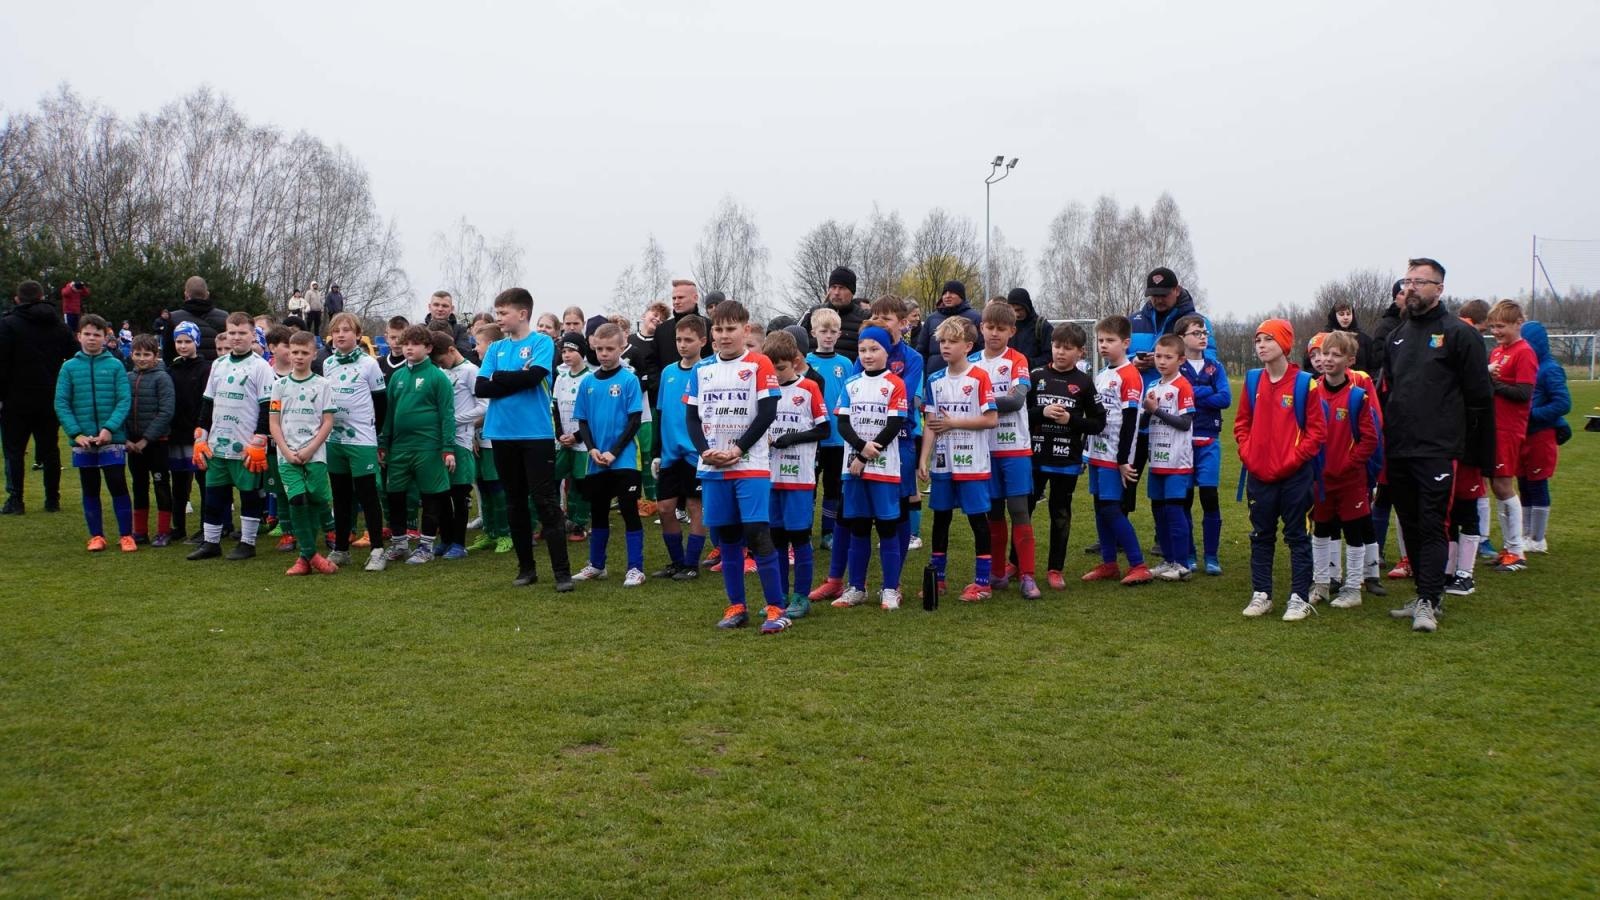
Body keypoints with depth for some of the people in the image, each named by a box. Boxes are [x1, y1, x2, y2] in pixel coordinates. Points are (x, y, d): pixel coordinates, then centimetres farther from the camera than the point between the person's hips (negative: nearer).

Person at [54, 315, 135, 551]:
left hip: (112, 439, -2)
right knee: (90, 490, 10)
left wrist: (109, 428, -17)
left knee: (118, 487, -1)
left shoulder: (115, 366, 0)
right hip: (82, 441, 2)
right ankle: (96, 536, 18)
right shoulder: (69, 367, 3)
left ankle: (126, 535, 6)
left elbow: (125, 400, -6)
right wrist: (76, 433, -10)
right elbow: (61, 403, 0)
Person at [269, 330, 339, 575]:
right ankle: (311, 555, -1)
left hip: (315, 455, -1)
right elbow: (273, 422, 7)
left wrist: (309, 450, -9)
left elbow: (328, 422, 0)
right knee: (297, 500, -10)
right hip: (287, 455, 1)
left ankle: (305, 554, 11)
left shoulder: (323, 385, 4)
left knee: (316, 502, -4)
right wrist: (287, 452, -6)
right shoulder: (280, 385, 9)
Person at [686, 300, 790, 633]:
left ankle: (776, 608, -5)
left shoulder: (759, 365, -2)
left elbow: (768, 412, -8)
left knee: (757, 533, -11)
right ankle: (736, 607, 19)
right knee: (727, 537, 10)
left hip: (751, 466, -5)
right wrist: (704, 450, -6)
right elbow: (692, 417, 10)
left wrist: (739, 448, -13)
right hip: (712, 468, 5)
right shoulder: (701, 370, 11)